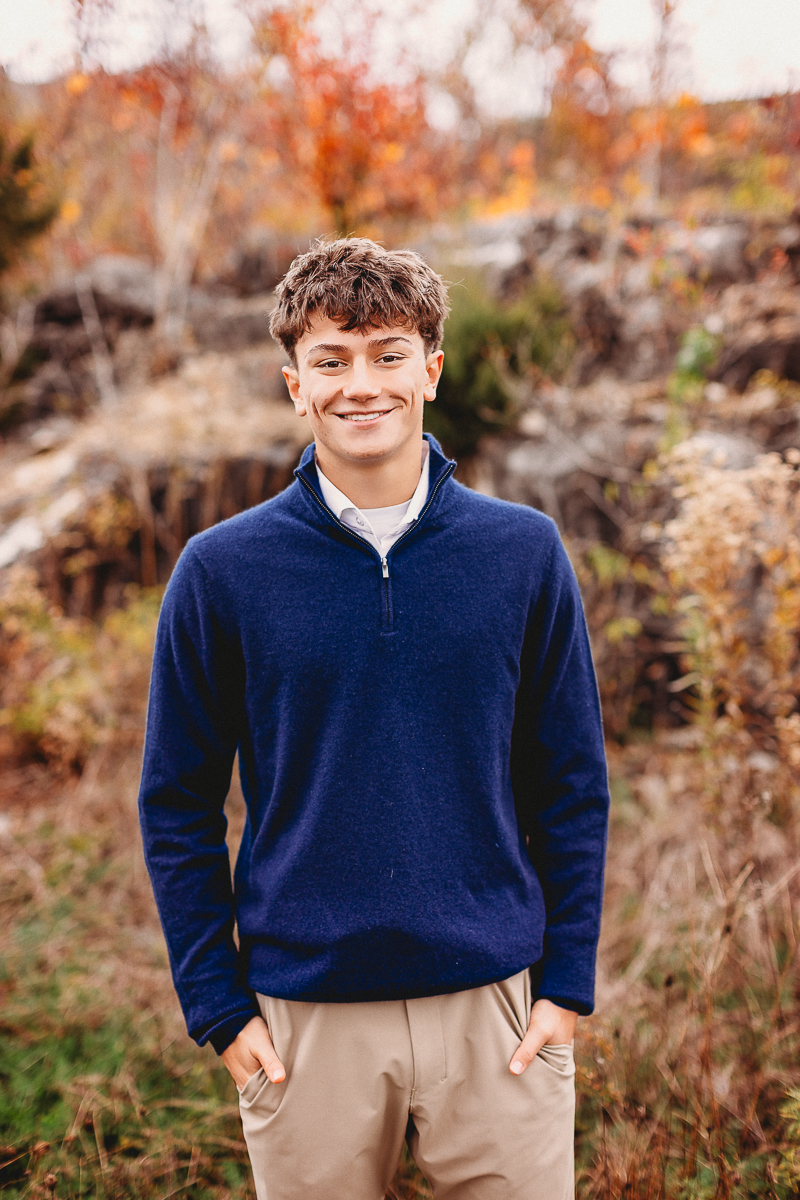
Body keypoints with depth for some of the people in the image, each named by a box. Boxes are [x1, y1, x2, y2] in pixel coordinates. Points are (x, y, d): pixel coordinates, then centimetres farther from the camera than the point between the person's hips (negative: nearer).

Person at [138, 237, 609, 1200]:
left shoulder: (524, 553, 0)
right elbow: (178, 807, 2)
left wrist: (567, 984, 1)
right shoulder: (221, 570, -3)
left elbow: (571, 788, 5)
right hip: (305, 1020, 0)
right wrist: (218, 1005, -2)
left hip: (495, 1005, 1)